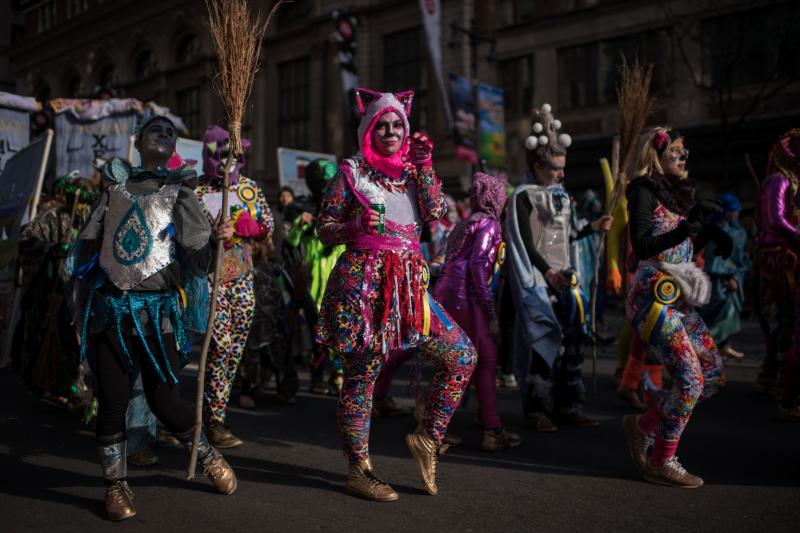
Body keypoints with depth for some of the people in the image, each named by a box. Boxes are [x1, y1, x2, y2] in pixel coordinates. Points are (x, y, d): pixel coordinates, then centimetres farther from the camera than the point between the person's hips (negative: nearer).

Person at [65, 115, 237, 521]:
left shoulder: (180, 192, 5)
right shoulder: (115, 187, 12)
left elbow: (194, 260, -4)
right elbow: (87, 246, 13)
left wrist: (214, 241, -25)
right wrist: (79, 305, 8)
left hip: (157, 310, -2)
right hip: (109, 309, 3)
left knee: (164, 400, -3)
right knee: (111, 400, 2)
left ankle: (209, 458, 22)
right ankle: (116, 485, 19)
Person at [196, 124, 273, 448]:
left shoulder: (249, 188, 10)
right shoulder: (195, 191, -3)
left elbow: (268, 225, 14)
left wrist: (251, 228, -8)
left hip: (242, 277, 5)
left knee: (237, 347, 7)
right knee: (221, 343, -15)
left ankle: (216, 413, 22)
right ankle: (213, 422, -4)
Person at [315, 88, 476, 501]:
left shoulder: (412, 171, 16)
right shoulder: (350, 173, 2)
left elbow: (435, 211, 0)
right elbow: (323, 230, 2)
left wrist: (424, 166, -3)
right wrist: (356, 226, -16)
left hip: (409, 285, 6)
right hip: (363, 283, -5)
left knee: (462, 355, 1)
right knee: (362, 375, -1)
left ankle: (427, 438, 14)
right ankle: (359, 470, 12)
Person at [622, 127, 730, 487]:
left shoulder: (680, 192, 17)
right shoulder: (644, 191, -7)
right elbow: (641, 247, -18)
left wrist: (708, 232, 6)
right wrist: (686, 227, -25)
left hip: (678, 298, 9)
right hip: (653, 296, -9)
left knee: (714, 374, 8)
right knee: (690, 378, -12)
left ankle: (643, 425, 19)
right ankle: (661, 463, 2)